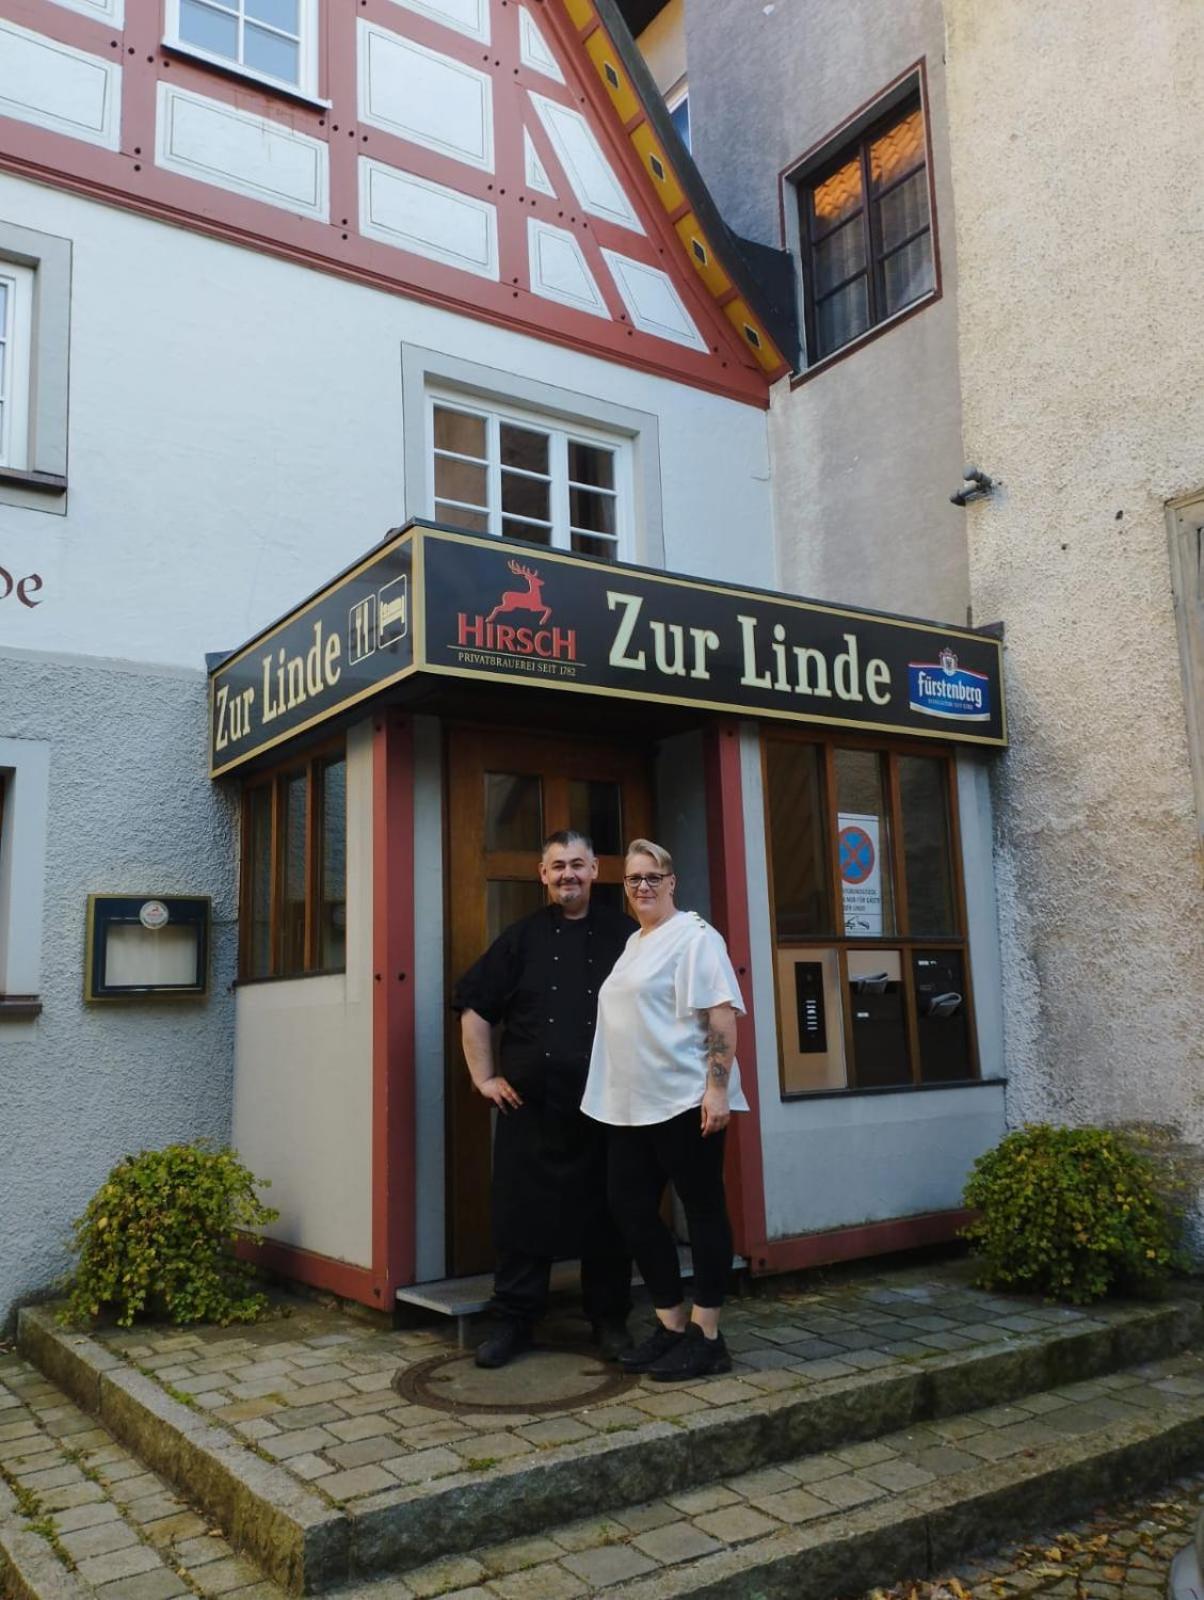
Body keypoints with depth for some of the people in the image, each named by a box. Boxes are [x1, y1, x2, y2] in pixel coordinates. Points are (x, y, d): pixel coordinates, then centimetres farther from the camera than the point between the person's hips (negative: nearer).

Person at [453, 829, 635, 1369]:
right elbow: (475, 1009, 9)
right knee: (522, 1211, 4)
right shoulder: (522, 938, 6)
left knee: (605, 1213, 7)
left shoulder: (622, 935, 4)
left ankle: (609, 1321, 23)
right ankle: (514, 1321, 18)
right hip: (529, 1103, 1)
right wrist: (484, 1078, 4)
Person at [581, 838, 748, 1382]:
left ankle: (706, 1337, 10)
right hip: (630, 1106, 9)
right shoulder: (633, 943, 19)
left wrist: (717, 1087, -22)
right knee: (630, 1210, 9)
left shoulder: (693, 937, -7)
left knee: (703, 1211, 1)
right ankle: (671, 1323, 22)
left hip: (686, 1100, -9)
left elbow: (722, 1015, -15)